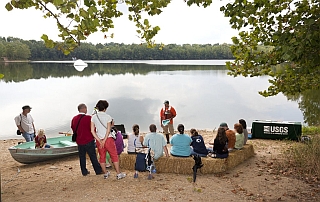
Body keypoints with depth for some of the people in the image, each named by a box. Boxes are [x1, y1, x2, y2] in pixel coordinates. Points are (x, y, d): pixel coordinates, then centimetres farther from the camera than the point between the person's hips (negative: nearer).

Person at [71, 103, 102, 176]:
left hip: (79, 141, 5)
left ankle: (84, 171, 20)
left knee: (82, 157, 14)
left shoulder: (74, 119, 2)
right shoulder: (88, 118, -17)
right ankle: (98, 171, 11)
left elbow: (73, 129, 13)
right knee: (93, 156, 4)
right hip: (89, 141, -5)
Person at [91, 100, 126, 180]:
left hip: (99, 140, 3)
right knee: (114, 156, 7)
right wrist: (104, 140, -11)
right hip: (108, 139, -3)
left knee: (102, 157, 15)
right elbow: (108, 130, -13)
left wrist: (100, 141, -5)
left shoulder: (93, 117, 0)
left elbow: (92, 131, -4)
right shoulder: (108, 117, -7)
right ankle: (119, 174, 10)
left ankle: (105, 173, 26)